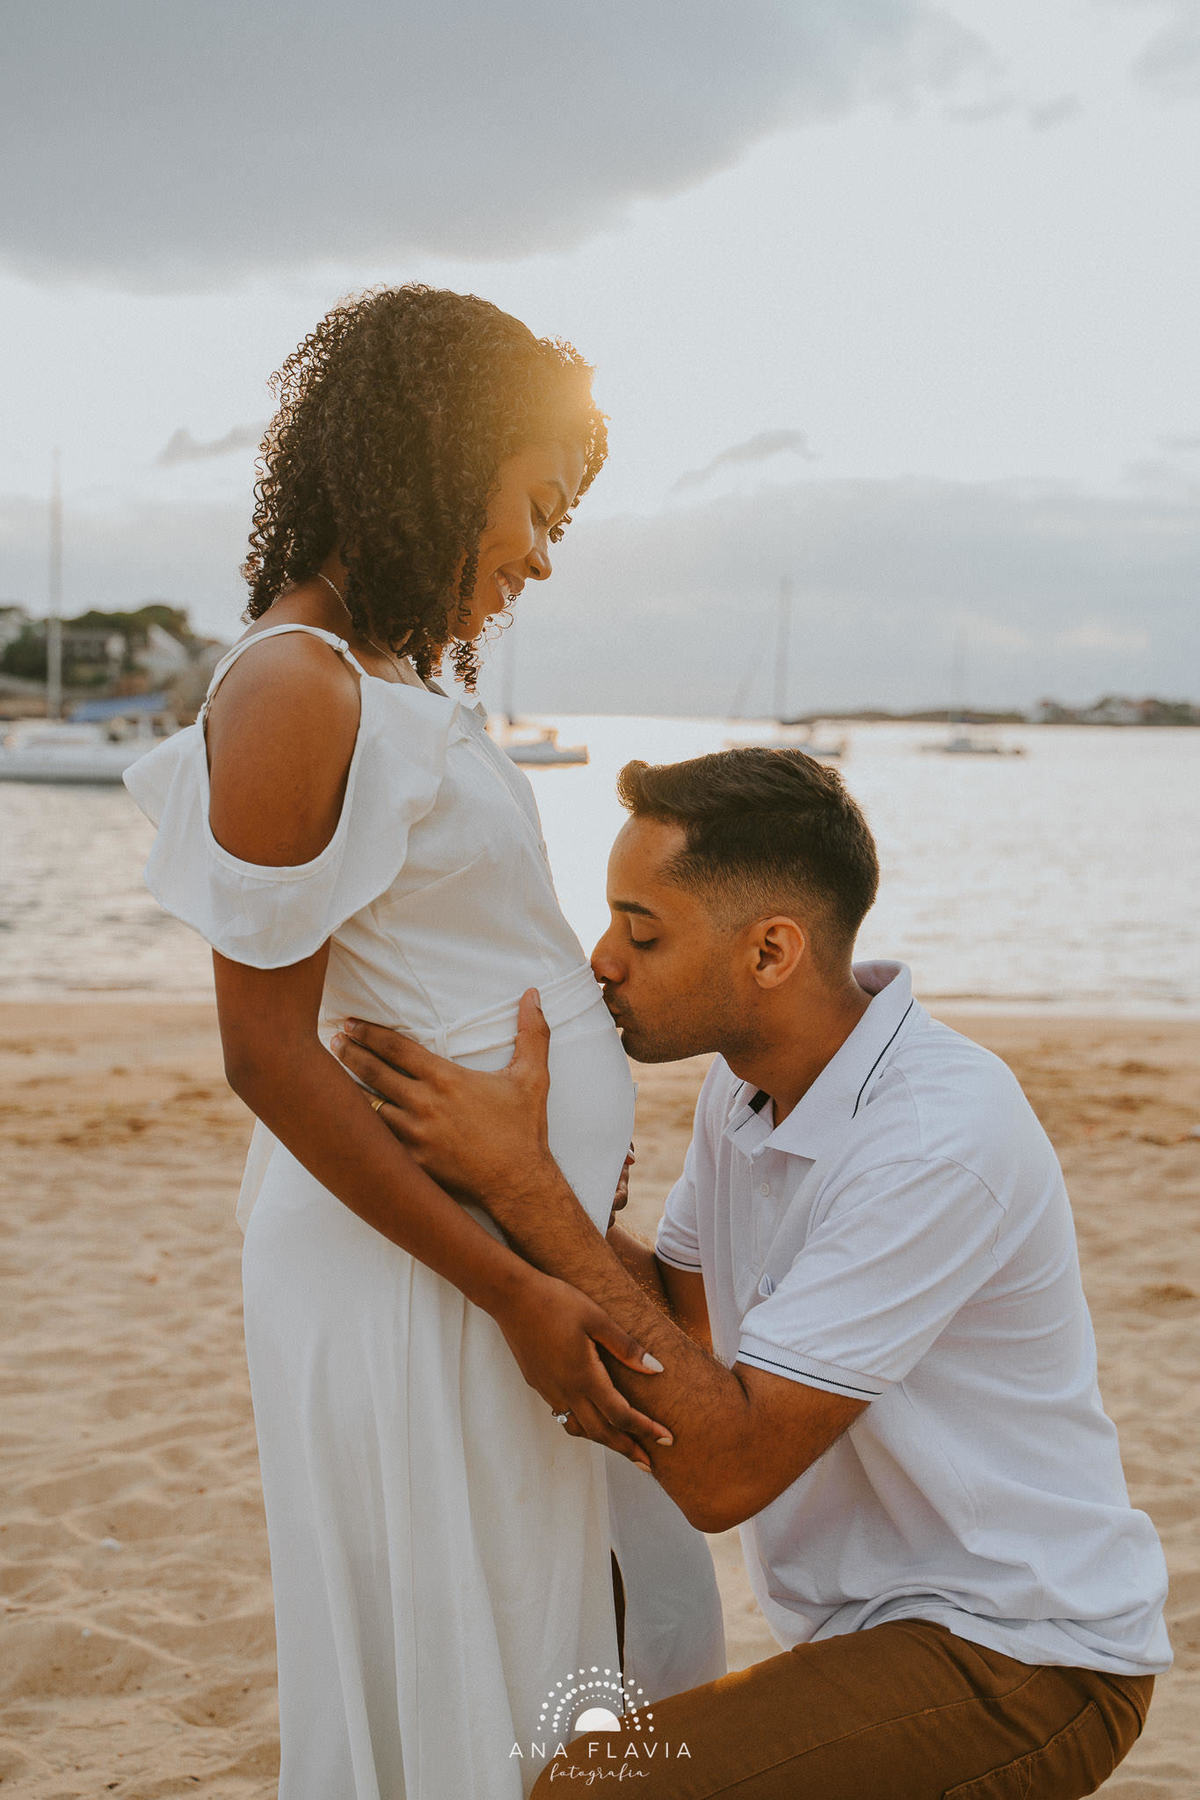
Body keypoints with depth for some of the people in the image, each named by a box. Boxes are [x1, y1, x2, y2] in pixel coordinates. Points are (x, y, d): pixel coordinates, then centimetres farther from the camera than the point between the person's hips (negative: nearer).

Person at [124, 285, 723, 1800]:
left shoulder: (392, 682, 12)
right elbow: (268, 1052, -20)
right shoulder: (291, 688, -17)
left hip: (519, 1235, 10)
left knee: (640, 1621, 21)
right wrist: (512, 1291, -19)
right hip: (417, 1271, -10)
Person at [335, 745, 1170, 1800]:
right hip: (870, 1633, 8)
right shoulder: (749, 1088, 2)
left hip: (1019, 1659, -8)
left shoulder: (938, 1140, -27)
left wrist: (523, 1181, -28)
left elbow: (725, 1470, -26)